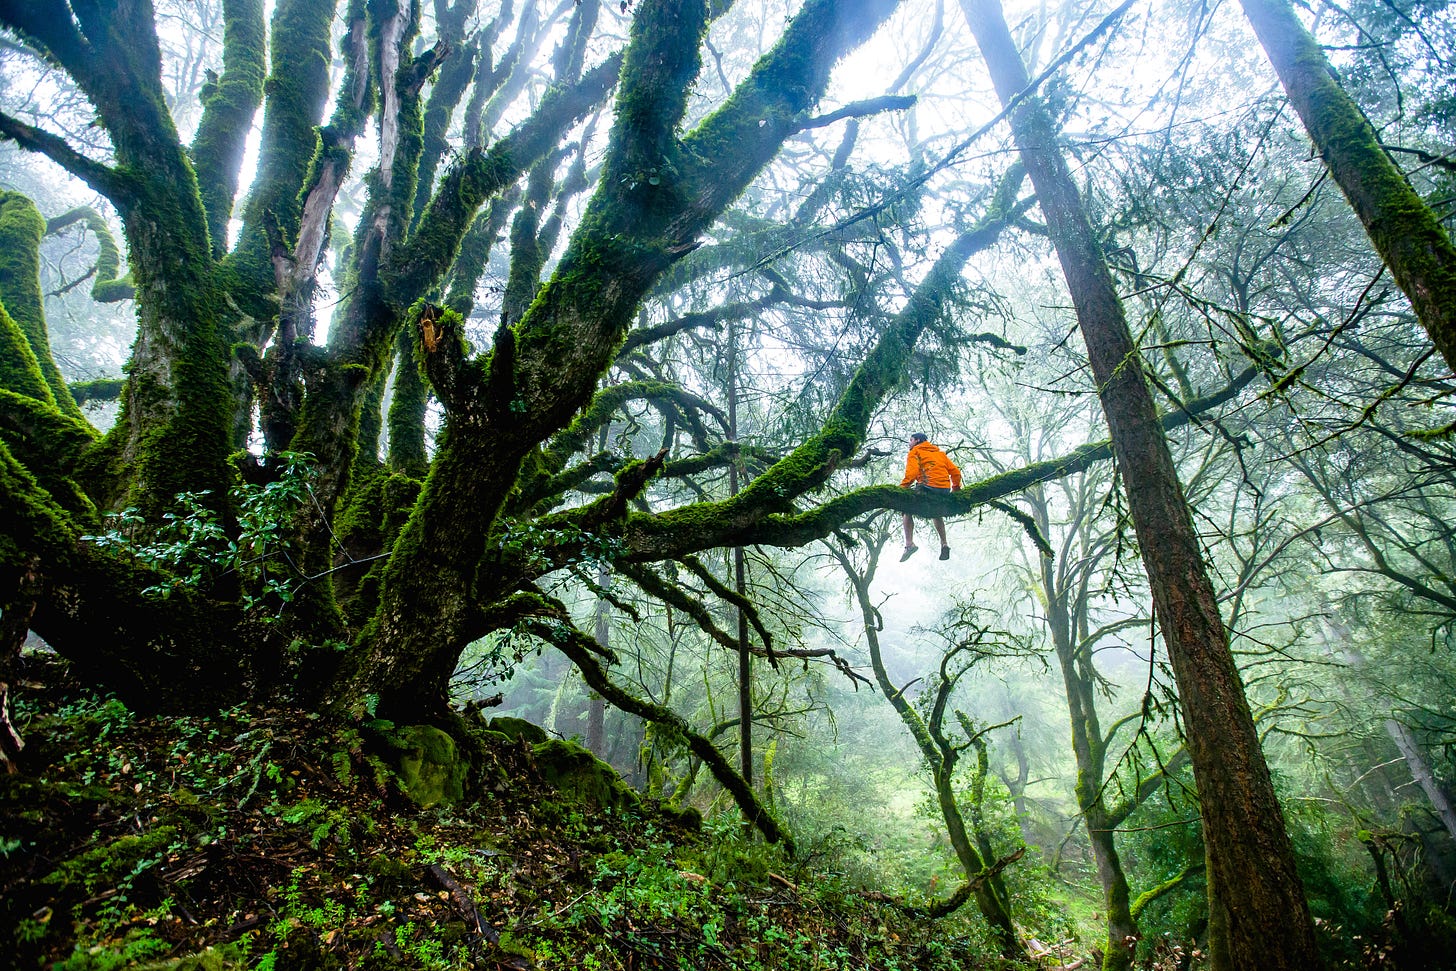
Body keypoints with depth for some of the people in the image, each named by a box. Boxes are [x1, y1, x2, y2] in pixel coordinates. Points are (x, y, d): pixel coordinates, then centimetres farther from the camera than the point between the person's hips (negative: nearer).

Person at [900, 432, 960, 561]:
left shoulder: (915, 452, 9)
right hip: (945, 491, 6)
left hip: (927, 487, -6)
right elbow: (955, 471, 20)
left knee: (907, 509, 10)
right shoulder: (940, 453, 26)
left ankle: (909, 543, -6)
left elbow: (912, 472, -10)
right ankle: (944, 544, 23)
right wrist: (956, 488, 32)